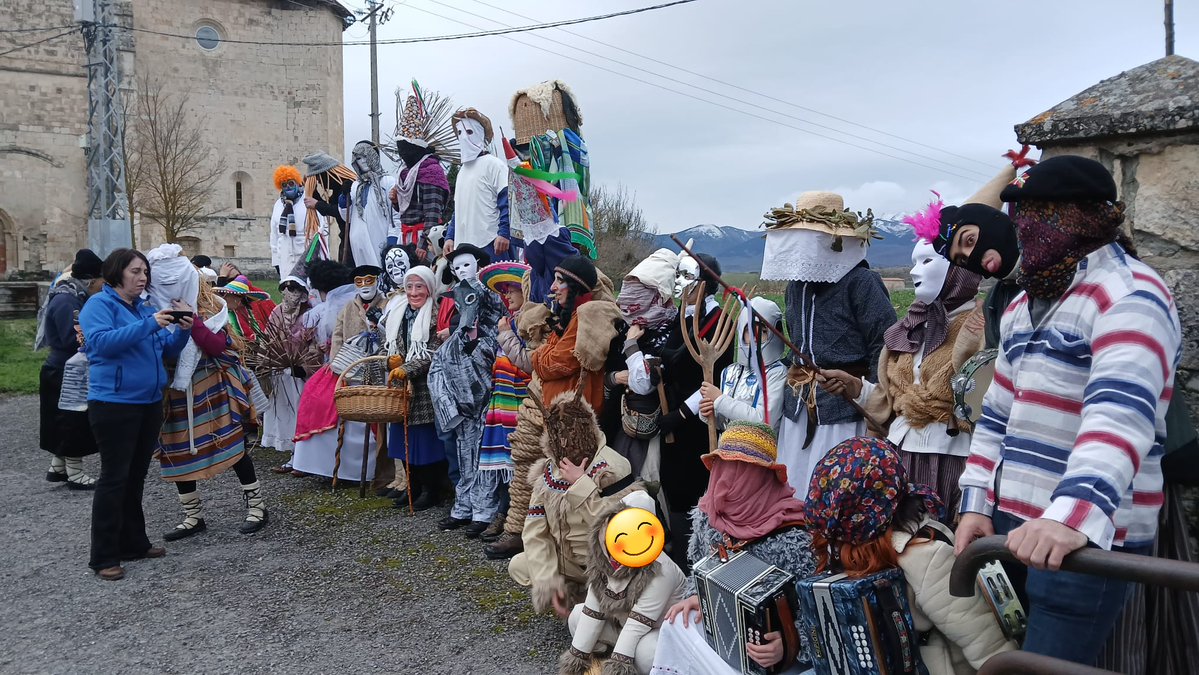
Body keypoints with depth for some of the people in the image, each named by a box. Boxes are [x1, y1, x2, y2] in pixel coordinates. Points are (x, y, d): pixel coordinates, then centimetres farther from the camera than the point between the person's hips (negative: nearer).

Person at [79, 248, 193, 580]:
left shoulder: (146, 308, 13)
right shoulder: (99, 304, -7)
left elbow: (168, 350, 13)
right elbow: (101, 342, -24)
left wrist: (183, 330, -7)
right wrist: (148, 325, -28)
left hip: (149, 402, 7)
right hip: (113, 403, -7)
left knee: (136, 476, 14)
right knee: (114, 478, -5)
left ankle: (133, 542, 25)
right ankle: (104, 557, 2)